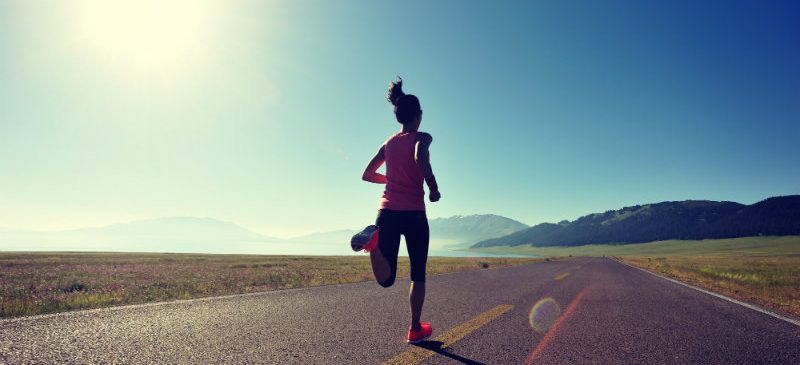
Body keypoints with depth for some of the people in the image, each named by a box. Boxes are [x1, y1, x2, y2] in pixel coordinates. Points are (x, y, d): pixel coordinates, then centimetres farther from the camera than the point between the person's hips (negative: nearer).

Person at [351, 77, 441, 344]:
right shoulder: (422, 137, -1)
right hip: (413, 214, -4)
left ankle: (373, 240, -26)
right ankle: (415, 329, 21)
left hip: (387, 212, 4)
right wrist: (434, 188, -12)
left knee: (386, 279, 1)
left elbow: (367, 175, 19)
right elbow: (420, 158, -25)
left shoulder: (388, 143, 15)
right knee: (418, 274, 15)